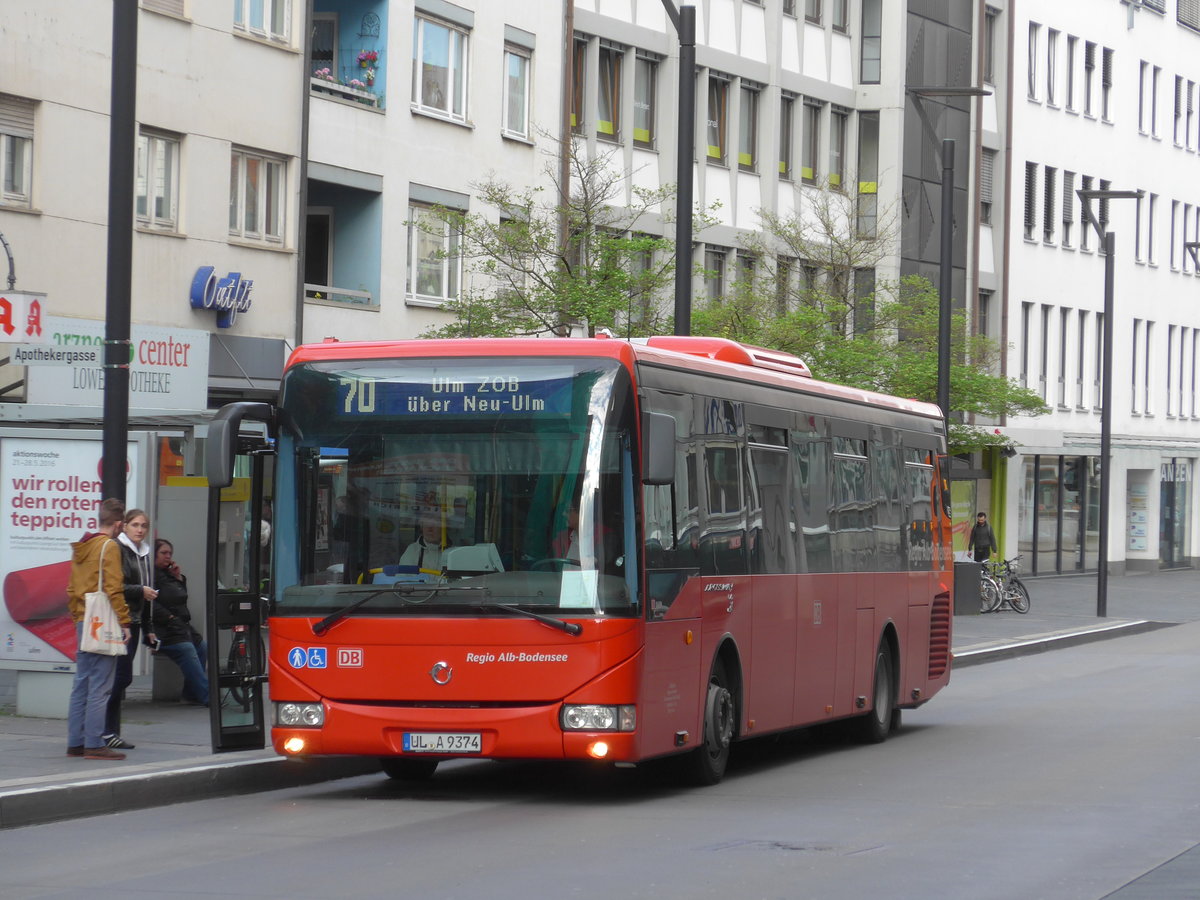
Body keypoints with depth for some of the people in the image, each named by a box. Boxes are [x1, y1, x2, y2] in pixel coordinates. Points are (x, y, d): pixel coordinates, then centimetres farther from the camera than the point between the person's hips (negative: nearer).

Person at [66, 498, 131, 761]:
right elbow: (113, 589, -15)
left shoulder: (80, 548, 15)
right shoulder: (109, 546, -9)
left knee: (81, 684, 10)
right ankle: (94, 744, -8)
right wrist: (123, 623, -13)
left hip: (83, 623, 8)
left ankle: (75, 742, 13)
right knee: (100, 685, -7)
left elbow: (71, 590, 18)